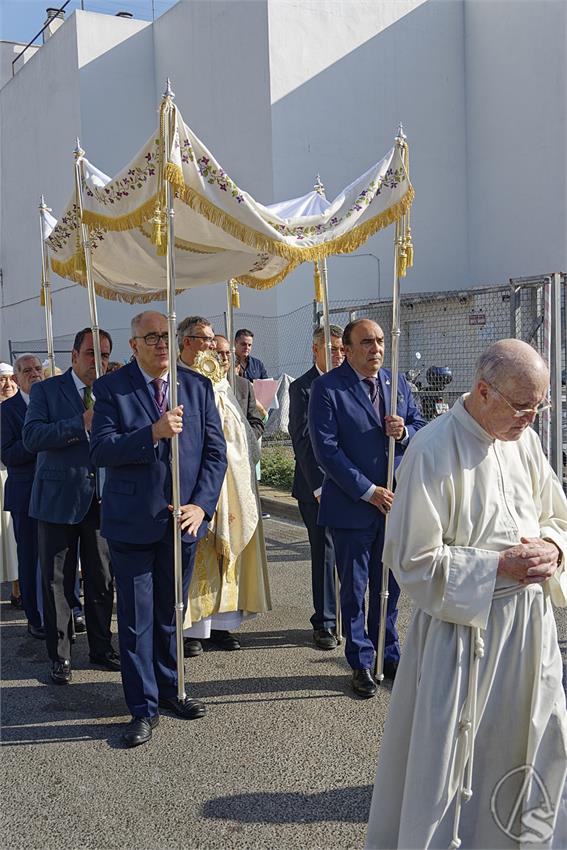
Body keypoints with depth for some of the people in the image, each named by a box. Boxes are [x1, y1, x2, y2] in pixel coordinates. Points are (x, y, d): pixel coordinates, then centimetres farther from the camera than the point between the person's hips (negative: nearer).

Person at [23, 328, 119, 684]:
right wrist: (82, 422, -22)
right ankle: (60, 656, 20)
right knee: (58, 582, 7)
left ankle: (101, 649, 27)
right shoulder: (46, 390, -1)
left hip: (102, 499, 3)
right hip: (59, 498, -3)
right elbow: (32, 437, -15)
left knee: (102, 580, 11)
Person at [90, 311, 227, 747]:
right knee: (136, 618, 5)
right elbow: (100, 450, -14)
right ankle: (143, 707, 19)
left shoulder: (198, 386, 3)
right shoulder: (111, 388, -5)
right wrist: (153, 433, -26)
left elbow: (215, 450, 2)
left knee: (172, 612, 17)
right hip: (132, 523, -3)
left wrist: (201, 505, -9)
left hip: (184, 519, 3)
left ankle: (169, 688, 35)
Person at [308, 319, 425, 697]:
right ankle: (361, 663, 24)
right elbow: (326, 450, -16)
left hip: (394, 501, 5)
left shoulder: (398, 383, 7)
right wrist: (368, 491, -17)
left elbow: (421, 426, 12)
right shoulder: (327, 388, -11)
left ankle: (390, 655, 32)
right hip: (352, 506, -4)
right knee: (354, 589, 9)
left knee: (389, 586, 16)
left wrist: (405, 431, -13)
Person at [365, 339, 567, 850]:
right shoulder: (433, 453, -18)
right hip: (462, 628, -6)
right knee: (447, 756, 7)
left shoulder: (525, 441, 2)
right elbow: (414, 559, -17)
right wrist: (498, 565, -21)